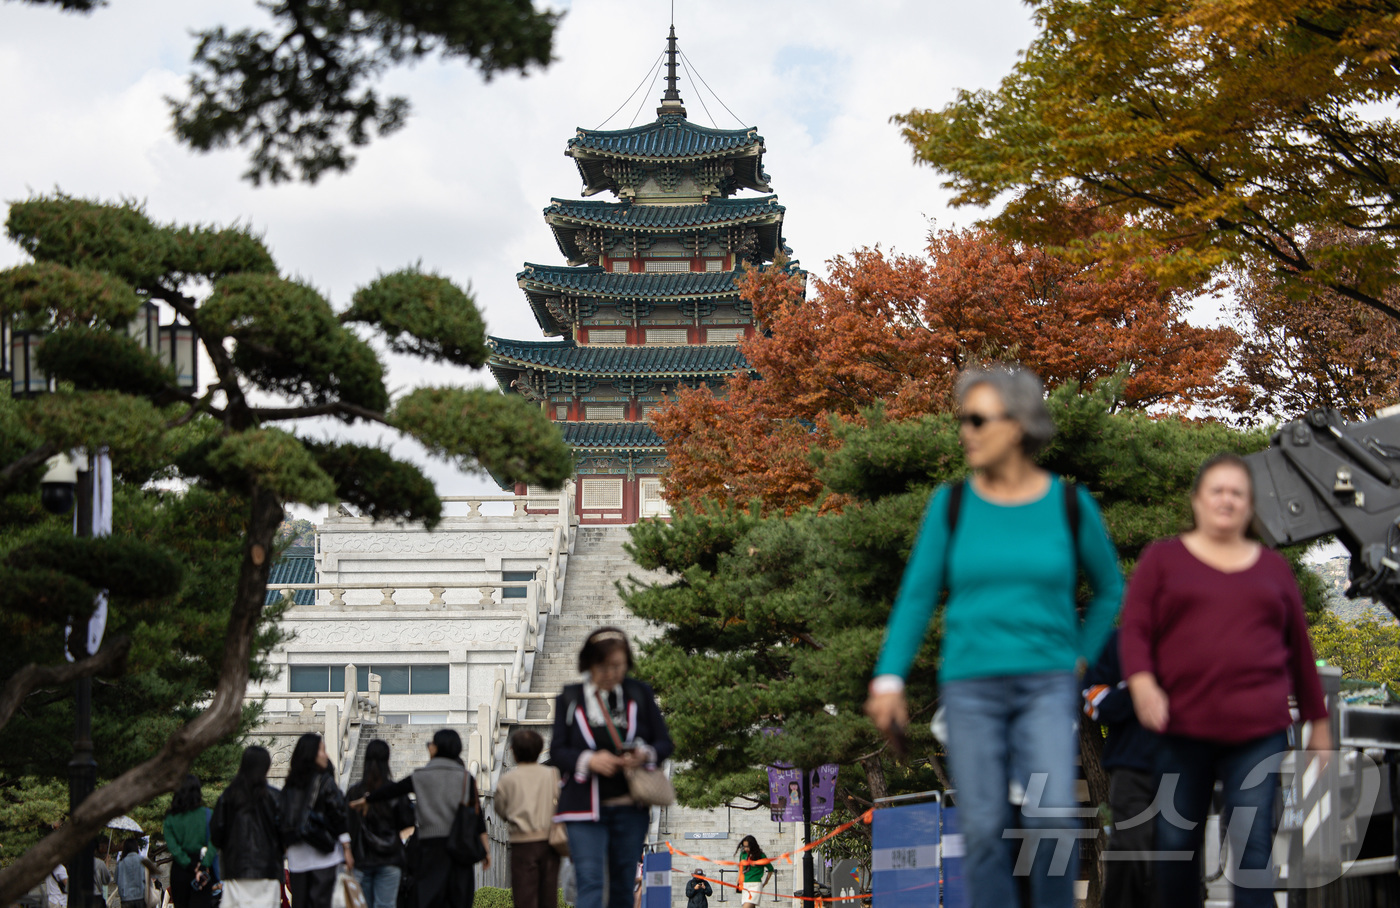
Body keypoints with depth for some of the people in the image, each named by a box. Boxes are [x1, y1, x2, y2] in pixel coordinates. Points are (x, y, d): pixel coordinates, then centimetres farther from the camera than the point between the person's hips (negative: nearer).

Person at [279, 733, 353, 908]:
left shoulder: (290, 784, 7)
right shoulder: (325, 781, -7)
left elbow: (282, 818, 9)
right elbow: (338, 816, -7)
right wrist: (347, 849, -2)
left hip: (296, 854, 5)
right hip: (322, 854, -5)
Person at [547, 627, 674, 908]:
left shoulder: (640, 694, 7)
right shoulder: (570, 698, 2)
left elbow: (665, 742, 8)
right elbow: (557, 752, -1)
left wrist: (645, 755, -15)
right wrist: (589, 761, -20)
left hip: (630, 808, 3)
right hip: (585, 809, -3)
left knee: (623, 884, 10)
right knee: (589, 880, -13)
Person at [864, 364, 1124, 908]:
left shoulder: (1070, 505, 1)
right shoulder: (952, 504, 3)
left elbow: (1110, 589, 15)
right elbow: (917, 594, 4)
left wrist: (1081, 659, 8)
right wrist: (889, 678, -4)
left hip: (1047, 685, -1)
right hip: (970, 686, 1)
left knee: (1052, 815, -19)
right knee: (985, 831, -3)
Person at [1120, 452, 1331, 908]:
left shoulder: (1273, 568, 17)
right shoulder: (1163, 558, 11)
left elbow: (1299, 648, 20)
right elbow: (1134, 629, 1)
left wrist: (1318, 721, 19)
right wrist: (1142, 683, -17)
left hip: (1258, 731, 1)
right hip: (1182, 727, 0)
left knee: (1253, 843, -9)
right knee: (1175, 842, 2)